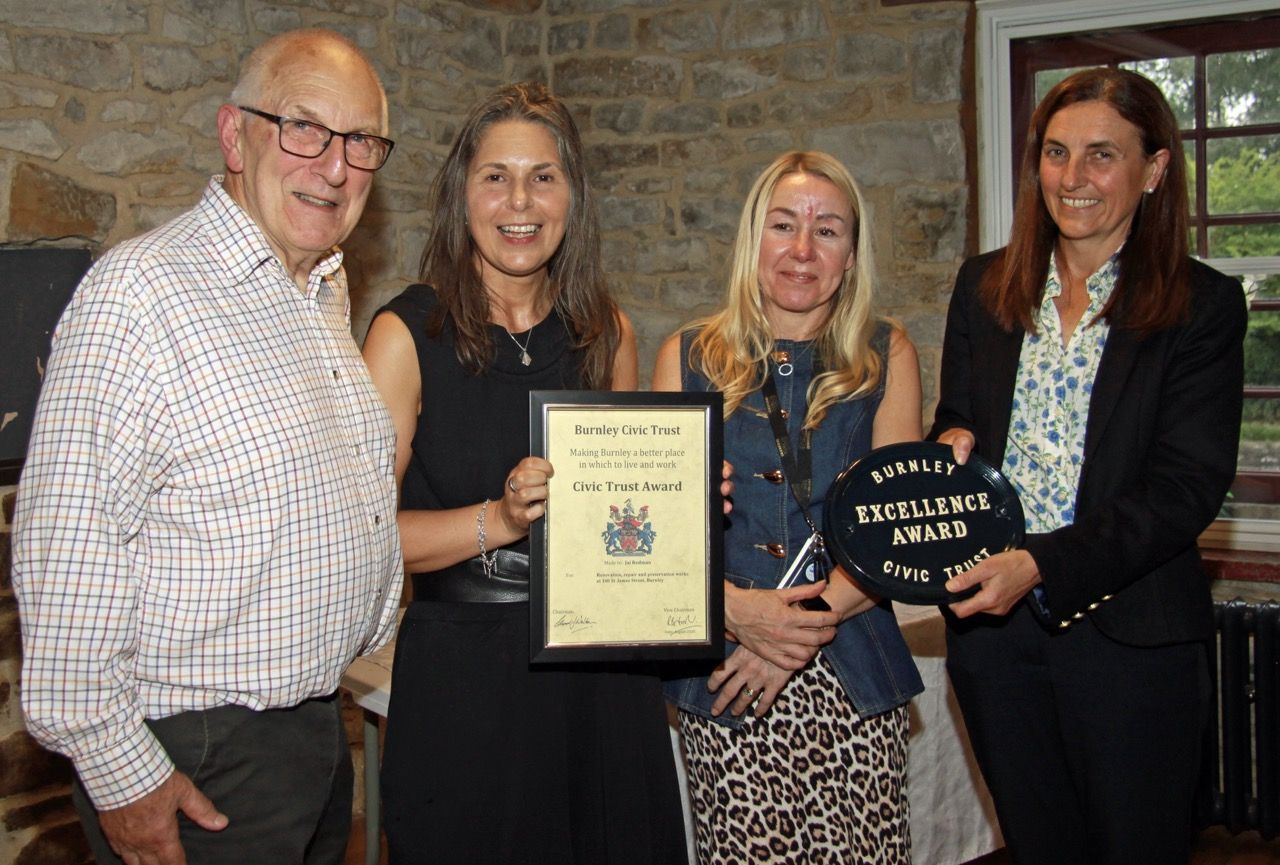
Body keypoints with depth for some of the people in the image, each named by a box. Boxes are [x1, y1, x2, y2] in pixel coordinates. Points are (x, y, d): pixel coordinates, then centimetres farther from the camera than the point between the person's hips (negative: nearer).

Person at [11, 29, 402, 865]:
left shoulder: (328, 289, 8)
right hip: (193, 763, -8)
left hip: (320, 725, 8)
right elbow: (66, 550, -21)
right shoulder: (141, 291, -19)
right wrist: (118, 771, -19)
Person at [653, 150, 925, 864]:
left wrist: (810, 618, -12)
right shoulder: (690, 357, 7)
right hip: (721, 674, 0)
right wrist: (733, 606, -13)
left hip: (853, 675, 0)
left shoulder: (886, 357, 6)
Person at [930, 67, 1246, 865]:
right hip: (993, 626, 4)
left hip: (1130, 636, -3)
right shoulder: (987, 287, 7)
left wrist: (1042, 564, -22)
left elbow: (1187, 487, -12)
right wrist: (952, 440, -8)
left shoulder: (1202, 305, -5)